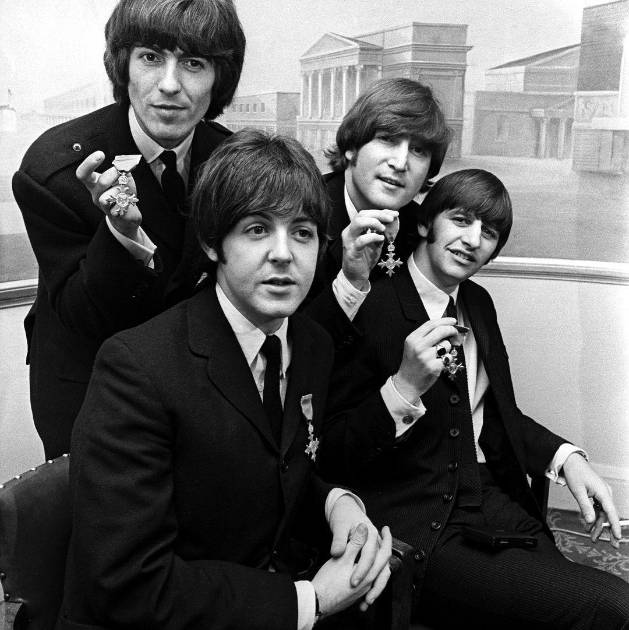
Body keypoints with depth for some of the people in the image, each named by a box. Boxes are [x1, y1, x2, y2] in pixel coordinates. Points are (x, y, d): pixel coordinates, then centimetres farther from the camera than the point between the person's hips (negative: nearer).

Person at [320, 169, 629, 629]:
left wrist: (565, 457, 3)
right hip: (413, 530, -7)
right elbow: (330, 456, -13)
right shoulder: (372, 308, -12)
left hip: (492, 503, 7)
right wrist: (403, 387, -27)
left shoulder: (479, 303, 11)